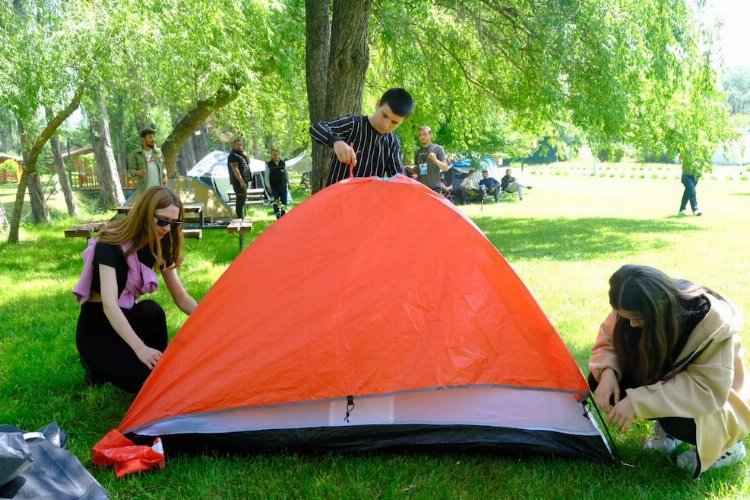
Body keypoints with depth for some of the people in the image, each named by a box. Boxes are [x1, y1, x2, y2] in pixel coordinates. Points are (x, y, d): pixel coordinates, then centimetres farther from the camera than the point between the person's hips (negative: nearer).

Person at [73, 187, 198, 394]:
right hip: (98, 326, -6)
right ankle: (99, 364, 2)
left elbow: (181, 297, 3)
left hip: (127, 319, 6)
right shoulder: (110, 244, -23)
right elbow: (109, 304, -33)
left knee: (151, 312, -31)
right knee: (148, 379, -26)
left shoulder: (160, 248, -3)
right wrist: (140, 348, -45)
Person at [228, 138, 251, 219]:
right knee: (241, 199, -12)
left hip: (243, 181, 10)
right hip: (239, 181, -10)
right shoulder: (233, 155, -12)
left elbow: (248, 162, 13)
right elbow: (235, 169, -20)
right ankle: (240, 218, -11)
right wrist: (241, 181, -25)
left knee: (243, 199, 15)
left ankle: (241, 218, 24)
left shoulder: (241, 154, 17)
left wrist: (245, 154, -2)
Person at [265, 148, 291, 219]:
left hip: (283, 187, 2)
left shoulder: (283, 163, 4)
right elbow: (267, 176, -2)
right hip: (274, 188, -2)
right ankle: (278, 218, 8)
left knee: (284, 203, 5)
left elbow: (286, 174, 13)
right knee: (276, 204, 1)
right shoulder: (268, 164, -4)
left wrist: (288, 184, 11)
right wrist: (268, 186, -8)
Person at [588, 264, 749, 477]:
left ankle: (724, 443, -2)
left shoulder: (711, 321, -34)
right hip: (664, 383, 5)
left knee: (678, 421, -37)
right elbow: (608, 343, -7)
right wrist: (608, 372, -30)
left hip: (716, 406, -5)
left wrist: (638, 402, -40)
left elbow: (707, 391, -35)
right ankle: (667, 428, 4)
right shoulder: (635, 311, -21)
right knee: (600, 381, -17)